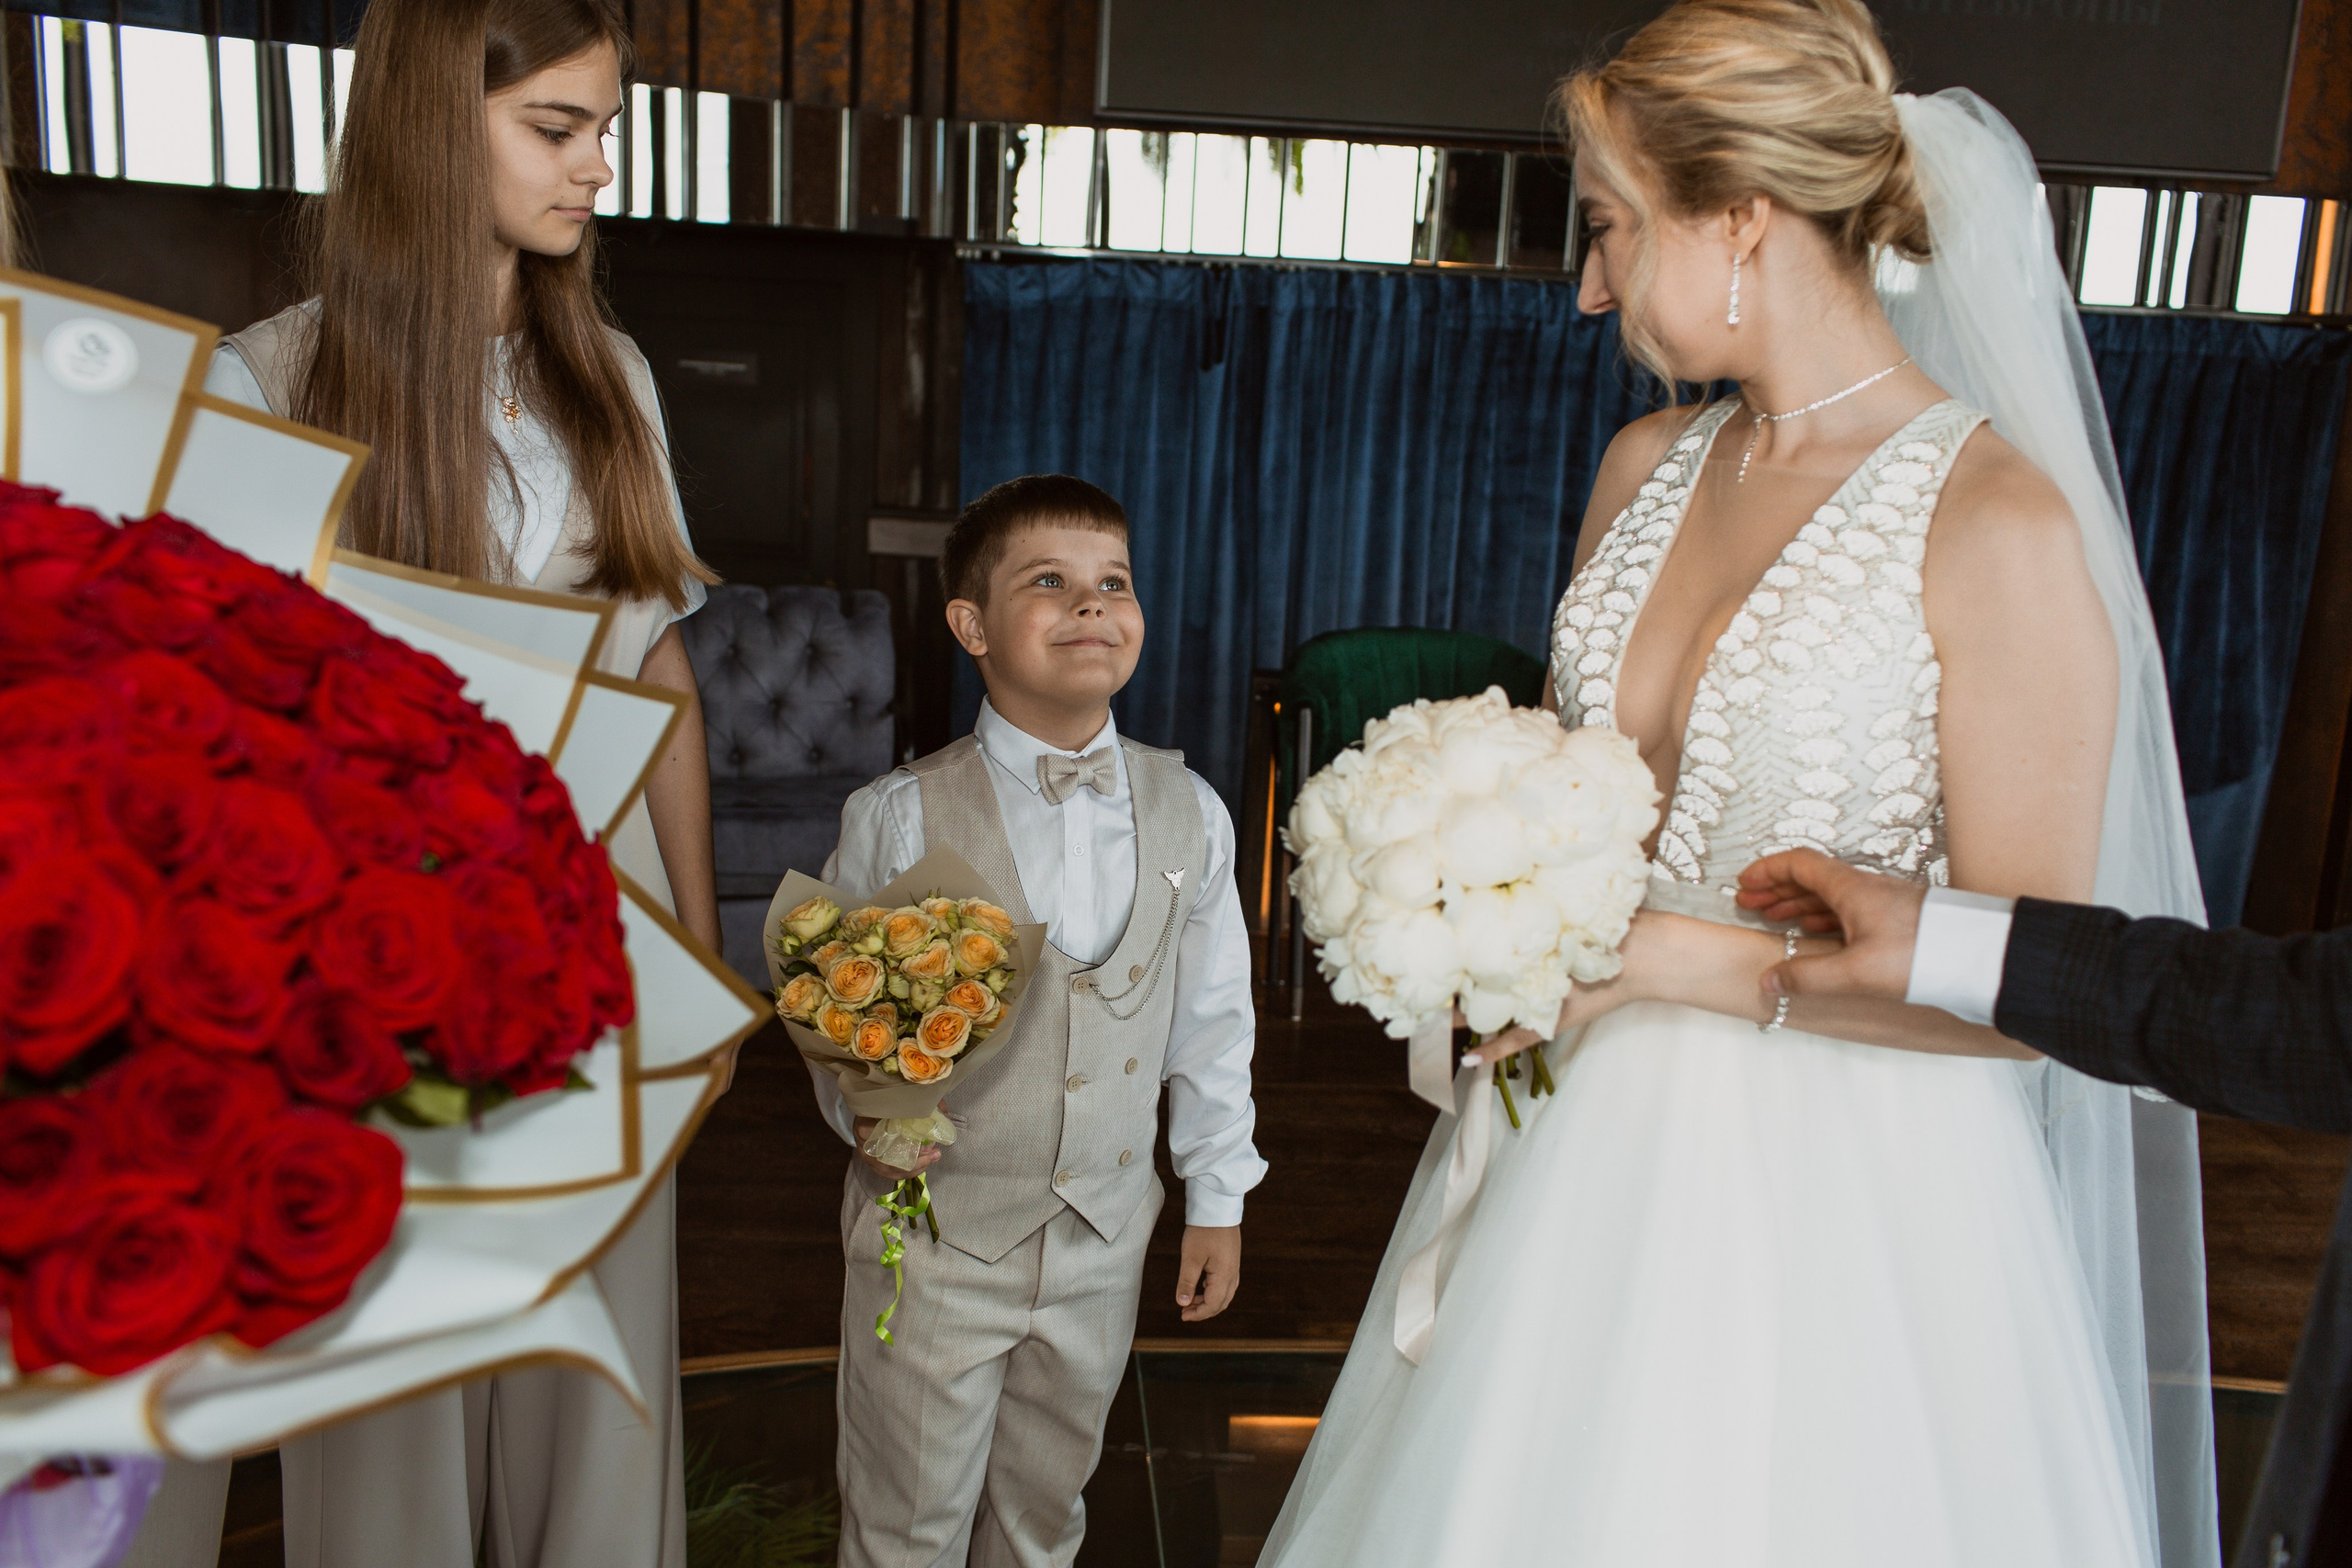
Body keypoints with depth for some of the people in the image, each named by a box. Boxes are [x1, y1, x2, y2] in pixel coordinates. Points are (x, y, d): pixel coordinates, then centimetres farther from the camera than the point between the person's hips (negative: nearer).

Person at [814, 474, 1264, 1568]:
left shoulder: (1189, 813, -4)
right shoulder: (900, 818, -14)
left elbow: (1213, 1019, 3)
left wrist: (1216, 1201, 7)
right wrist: (862, 1109, -22)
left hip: (1107, 1232, 3)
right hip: (934, 1230, -3)